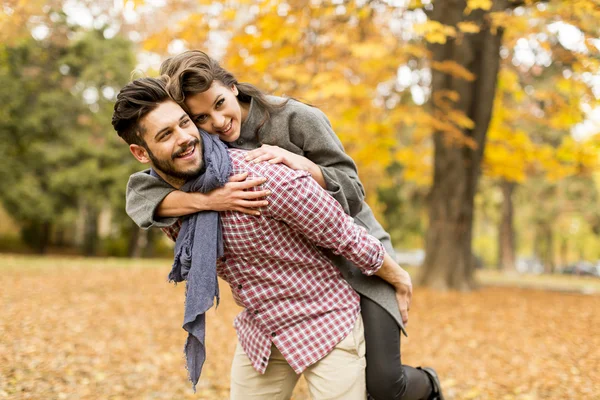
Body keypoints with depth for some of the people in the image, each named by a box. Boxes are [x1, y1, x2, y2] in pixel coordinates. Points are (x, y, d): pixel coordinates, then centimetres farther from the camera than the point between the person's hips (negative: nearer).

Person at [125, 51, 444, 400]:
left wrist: (299, 162, -32)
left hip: (354, 255, -4)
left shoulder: (298, 119, -17)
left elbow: (352, 195, -15)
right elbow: (140, 195, -23)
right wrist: (209, 200, -39)